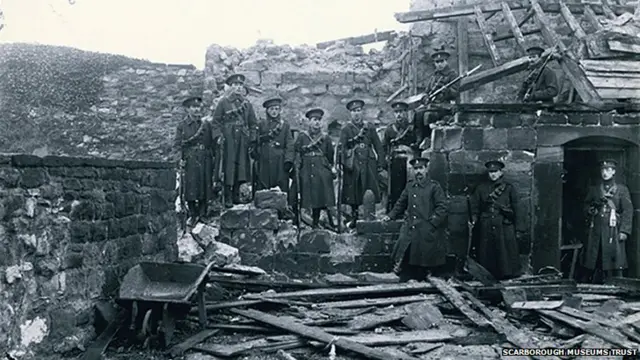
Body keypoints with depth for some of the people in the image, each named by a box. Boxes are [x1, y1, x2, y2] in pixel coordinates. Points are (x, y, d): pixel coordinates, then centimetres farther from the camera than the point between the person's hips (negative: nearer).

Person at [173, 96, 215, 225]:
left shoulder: (206, 124, 9)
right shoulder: (182, 125, 3)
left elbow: (212, 143, 11)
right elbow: (177, 144, 1)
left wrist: (212, 156, 3)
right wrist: (180, 158, -11)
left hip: (205, 161, 2)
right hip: (189, 161, -2)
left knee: (205, 187, 3)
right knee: (190, 189, -1)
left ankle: (202, 214, 17)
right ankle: (192, 215, 12)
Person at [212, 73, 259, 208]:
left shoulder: (247, 103, 13)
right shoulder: (223, 102, 3)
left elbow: (253, 123, 16)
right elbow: (216, 121, 3)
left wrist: (252, 138, 6)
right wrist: (220, 136, -6)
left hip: (243, 141, 4)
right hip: (228, 140, -3)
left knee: (241, 168, 2)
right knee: (228, 168, -5)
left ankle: (236, 196, 12)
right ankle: (228, 199, -2)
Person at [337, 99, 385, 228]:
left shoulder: (370, 128, 12)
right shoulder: (346, 129, 6)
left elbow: (378, 146, 12)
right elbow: (342, 147, -1)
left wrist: (380, 164, 5)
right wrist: (341, 163, -13)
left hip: (368, 165, 1)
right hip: (352, 165, -1)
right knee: (353, 192, 1)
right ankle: (354, 217, 11)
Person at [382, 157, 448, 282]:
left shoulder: (434, 187, -3)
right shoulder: (409, 186, 12)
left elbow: (443, 207, -6)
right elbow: (401, 203, 24)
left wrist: (432, 222, -13)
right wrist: (391, 216, 18)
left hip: (427, 233, -4)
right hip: (410, 231, 4)